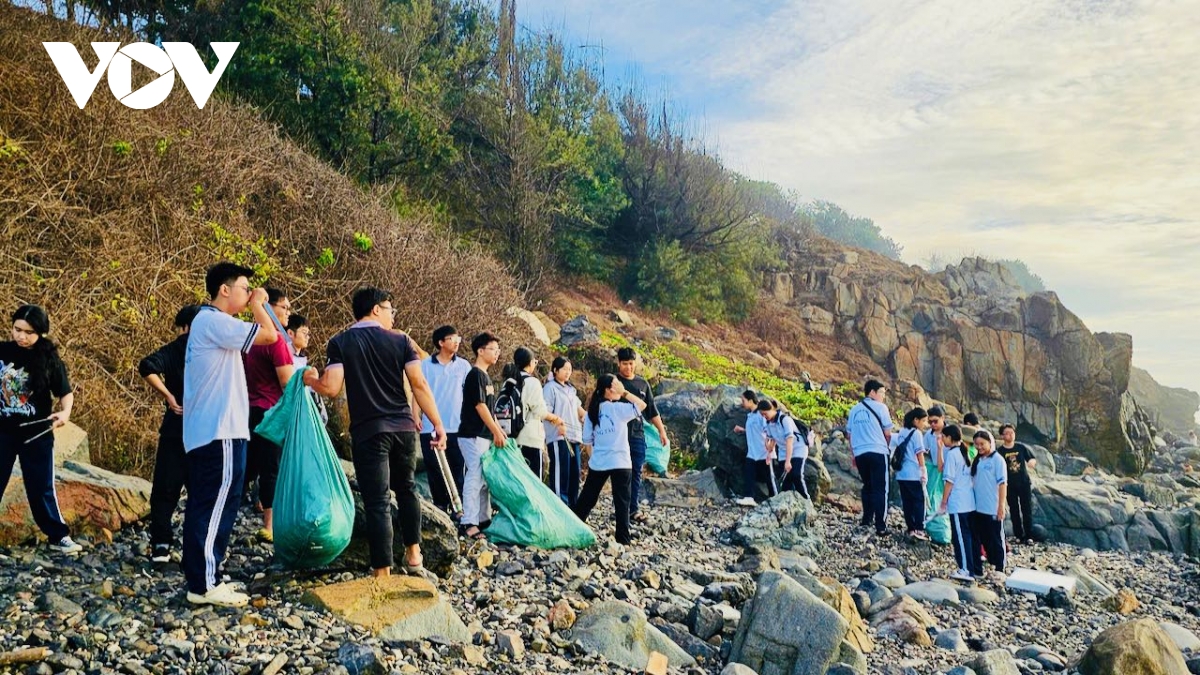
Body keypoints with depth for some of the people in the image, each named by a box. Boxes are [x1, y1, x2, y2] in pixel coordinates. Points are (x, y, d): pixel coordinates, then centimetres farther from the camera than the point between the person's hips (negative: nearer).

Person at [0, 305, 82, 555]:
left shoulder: (49, 360, -7)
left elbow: (66, 393, -1)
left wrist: (65, 412, -20)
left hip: (36, 434, -2)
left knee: (41, 487, 4)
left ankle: (59, 536, 14)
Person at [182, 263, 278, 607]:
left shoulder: (209, 322, 19)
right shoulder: (214, 322, -14)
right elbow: (270, 335, -18)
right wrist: (258, 304, -6)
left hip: (206, 431, 11)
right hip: (219, 432, -11)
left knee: (204, 506, 13)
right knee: (218, 506, -6)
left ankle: (199, 579, 20)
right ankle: (204, 585, -2)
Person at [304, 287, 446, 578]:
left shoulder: (340, 342, 1)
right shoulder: (401, 340, 3)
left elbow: (331, 388, -7)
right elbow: (419, 385, -2)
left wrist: (311, 380, 15)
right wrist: (438, 424, 2)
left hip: (368, 432, -2)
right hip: (404, 427, 2)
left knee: (377, 502, -1)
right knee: (407, 489, 21)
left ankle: (383, 574, 0)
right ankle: (413, 557, 24)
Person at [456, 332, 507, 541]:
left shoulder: (485, 377, 17)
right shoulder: (475, 375, -12)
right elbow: (480, 406, -17)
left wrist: (499, 431, 17)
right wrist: (497, 432, -15)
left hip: (484, 436, 10)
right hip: (473, 436, -10)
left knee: (485, 479, 13)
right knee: (475, 478, -10)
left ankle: (483, 519, 20)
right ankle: (469, 524, -8)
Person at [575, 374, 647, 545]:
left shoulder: (592, 411, 6)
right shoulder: (618, 408, -10)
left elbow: (587, 439, 7)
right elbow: (642, 405, -10)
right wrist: (624, 393, -4)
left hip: (597, 462, 5)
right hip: (620, 462, -5)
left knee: (588, 497, 15)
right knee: (622, 501, 2)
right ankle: (623, 537, 3)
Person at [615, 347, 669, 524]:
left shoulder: (642, 383, 12)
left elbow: (652, 410, 17)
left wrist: (662, 431, 15)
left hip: (638, 434, 4)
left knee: (636, 473, 5)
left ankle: (634, 509, 12)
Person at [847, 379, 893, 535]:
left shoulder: (854, 409, 13)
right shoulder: (880, 407, -2)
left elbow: (849, 435, 16)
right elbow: (888, 433, 0)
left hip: (859, 453, 5)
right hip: (877, 452, -5)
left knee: (867, 486, 20)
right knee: (879, 489, -2)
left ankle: (867, 519, 20)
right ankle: (880, 526, -6)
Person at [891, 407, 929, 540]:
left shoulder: (902, 433, 12)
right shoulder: (917, 433, -8)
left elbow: (895, 450, 14)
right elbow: (920, 454, -10)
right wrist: (924, 472, -6)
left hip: (901, 474, 7)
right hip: (914, 474, -7)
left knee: (907, 502, 9)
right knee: (919, 500, 0)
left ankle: (910, 528, 12)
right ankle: (919, 529, -3)